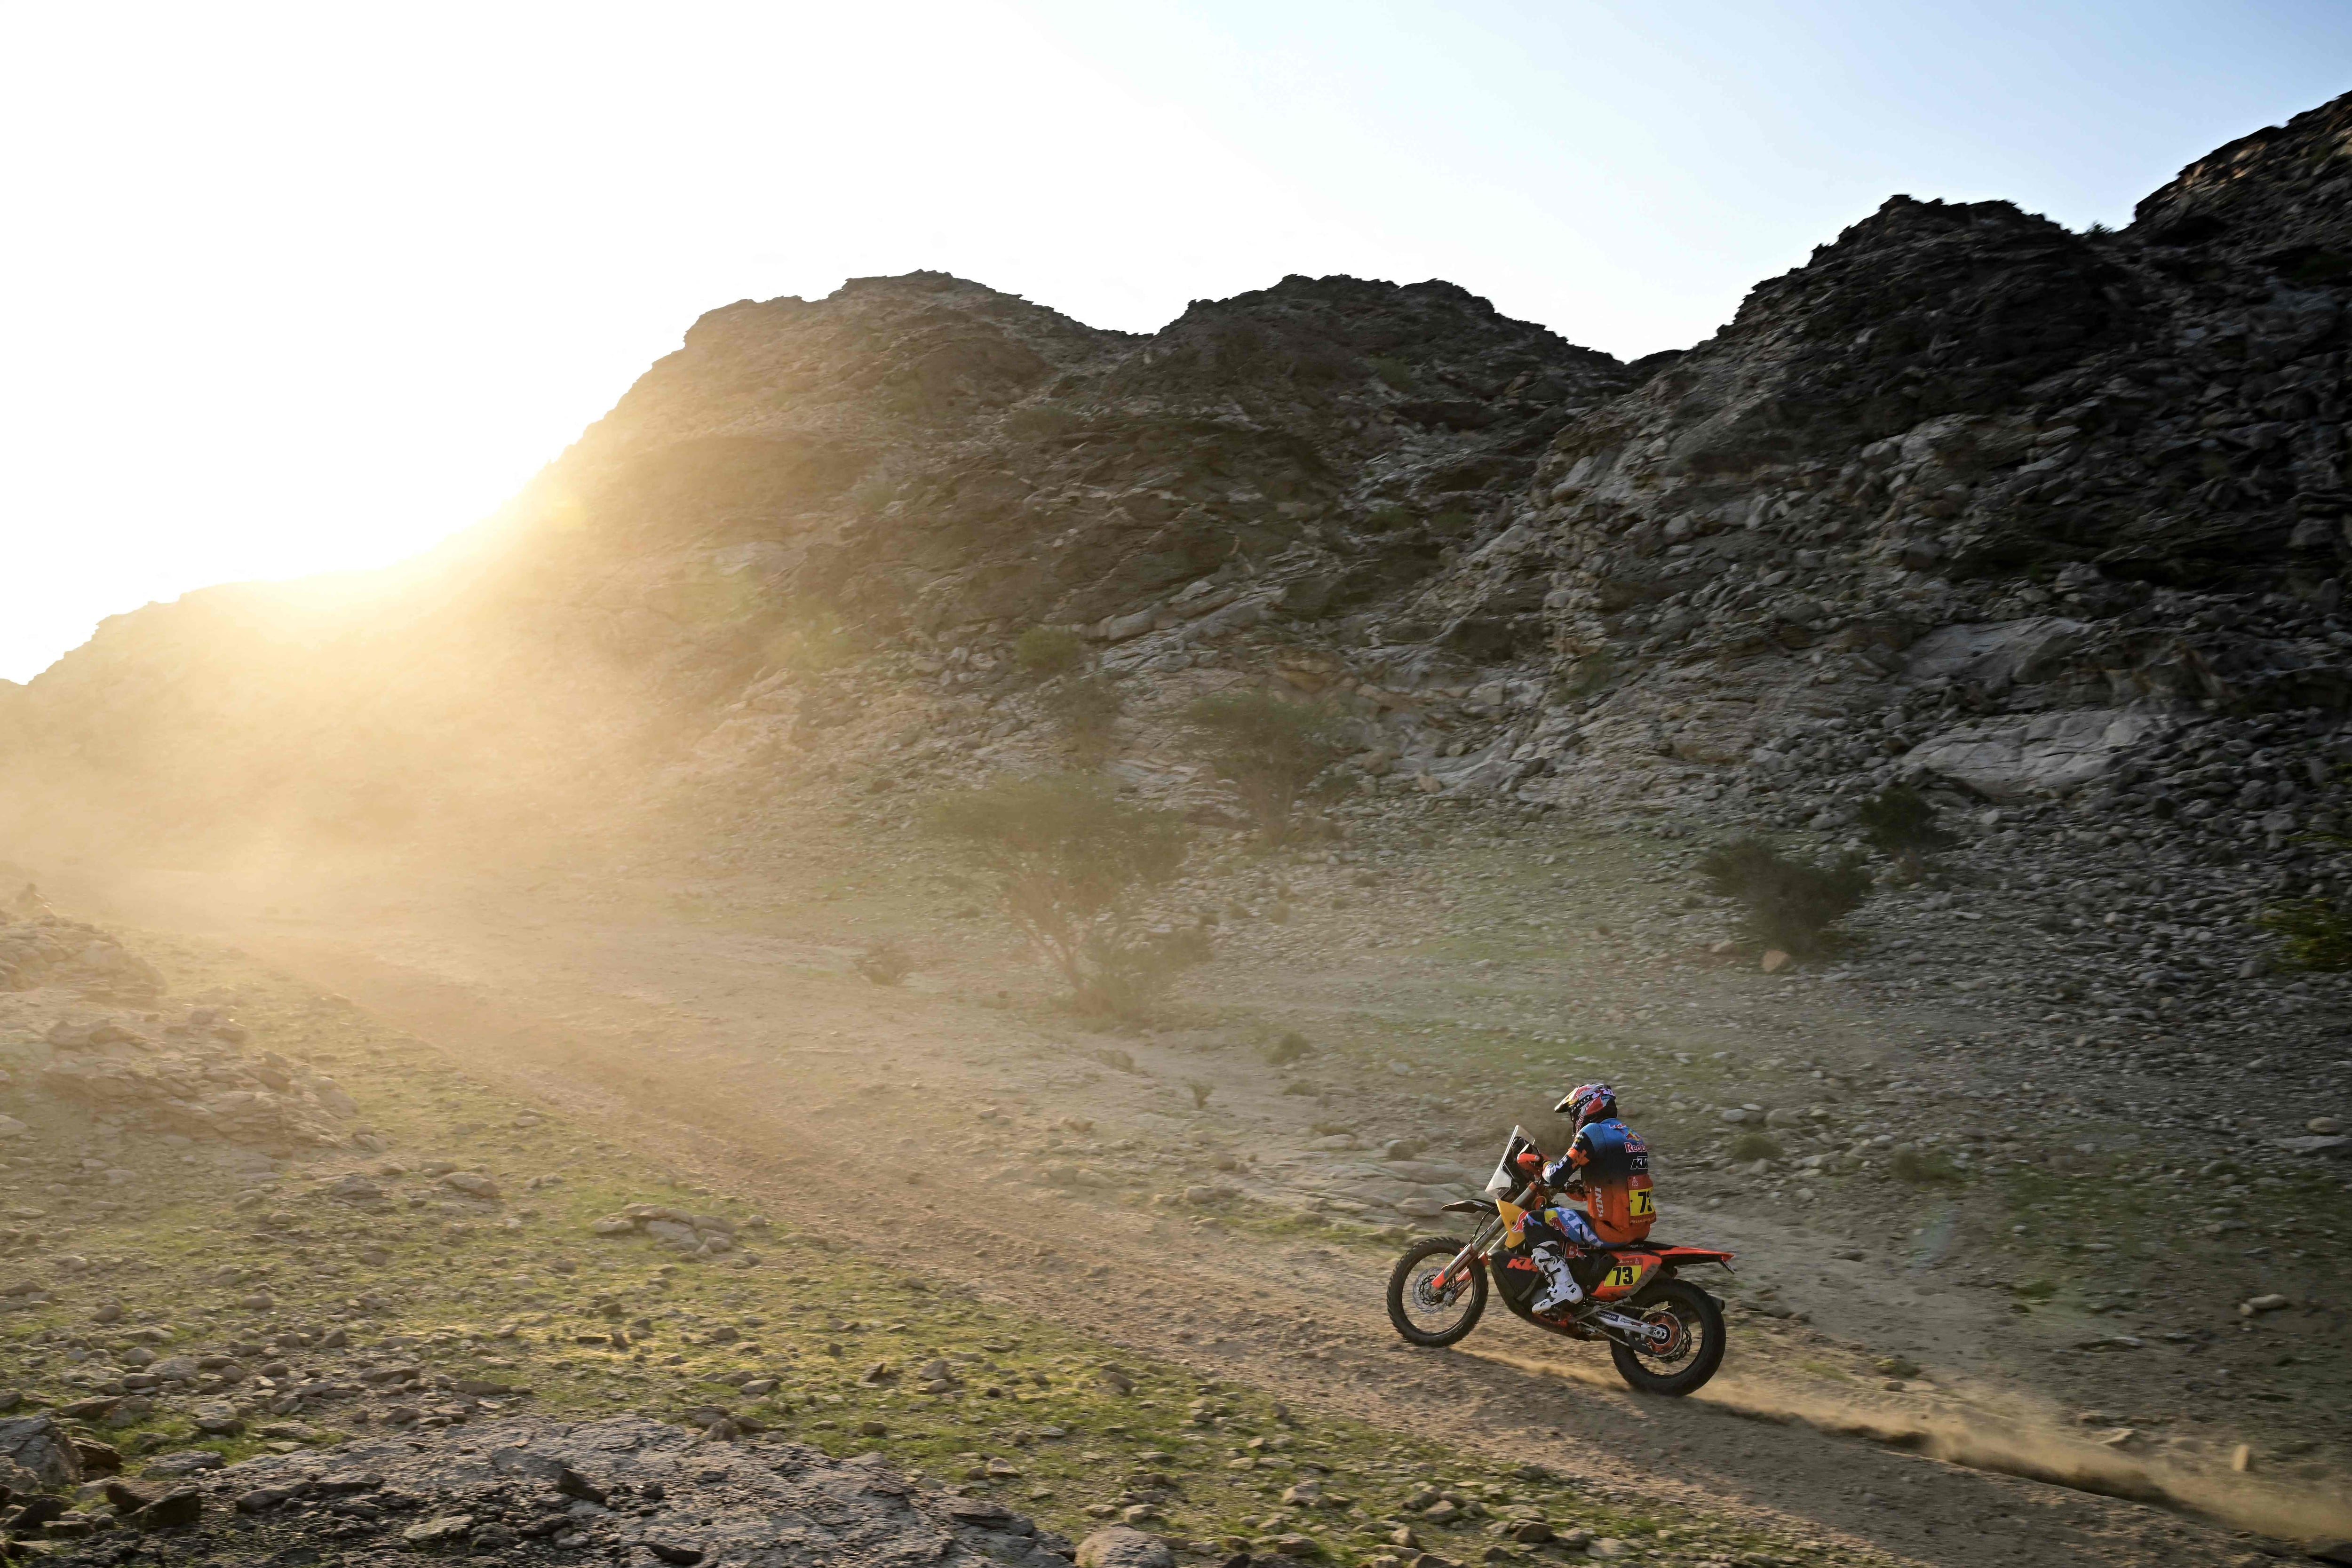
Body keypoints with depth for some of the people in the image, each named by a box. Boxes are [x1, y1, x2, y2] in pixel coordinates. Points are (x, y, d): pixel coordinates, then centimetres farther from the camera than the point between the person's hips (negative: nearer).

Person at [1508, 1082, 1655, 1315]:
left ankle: (1563, 1286, -16)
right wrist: (1568, 1187, 26)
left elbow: (1556, 1177, -15)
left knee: (1535, 1222, -6)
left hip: (1609, 1230, -9)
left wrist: (1539, 1167, 7)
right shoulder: (1633, 1137, 18)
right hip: (1640, 1229, 9)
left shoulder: (1593, 1133, -9)